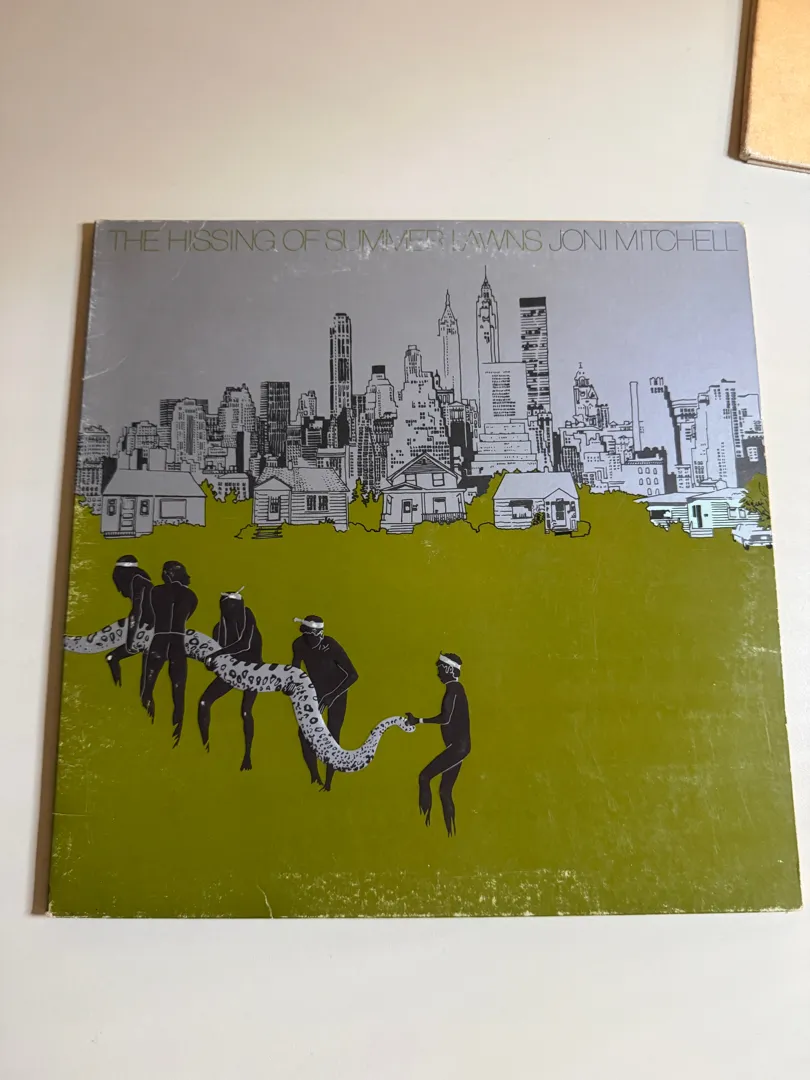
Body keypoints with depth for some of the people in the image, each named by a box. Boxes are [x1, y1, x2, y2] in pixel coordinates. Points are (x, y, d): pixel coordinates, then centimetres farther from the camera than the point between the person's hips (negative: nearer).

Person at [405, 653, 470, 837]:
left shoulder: (454, 689, -13)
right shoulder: (455, 688, 16)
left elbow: (446, 719, -23)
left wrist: (418, 720, -19)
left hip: (457, 746, -10)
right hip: (458, 746, 10)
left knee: (424, 777, -12)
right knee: (445, 791, 11)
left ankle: (425, 823, -10)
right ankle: (450, 833, 14)